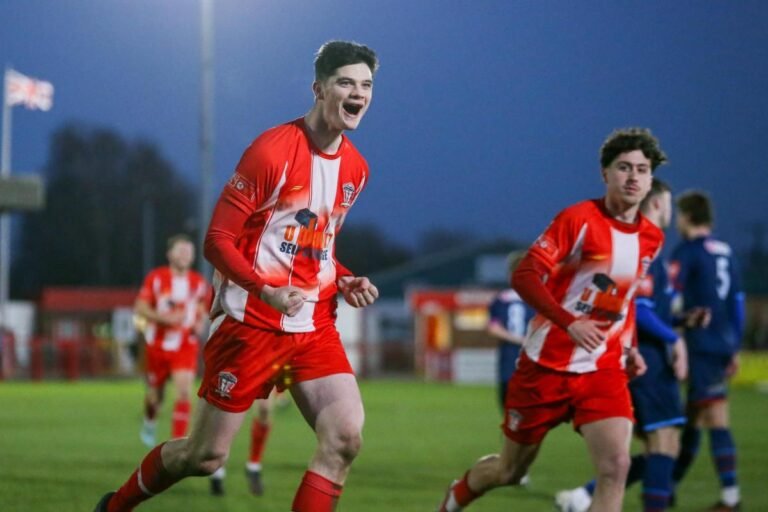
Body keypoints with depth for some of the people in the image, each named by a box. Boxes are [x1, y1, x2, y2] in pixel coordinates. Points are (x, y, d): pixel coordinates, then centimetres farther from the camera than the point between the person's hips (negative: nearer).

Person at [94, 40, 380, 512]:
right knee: (206, 456, 2)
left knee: (346, 437, -15)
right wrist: (268, 292, -27)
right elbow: (218, 241, -13)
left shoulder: (356, 168, 9)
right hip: (251, 322, -6)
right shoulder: (273, 151, -13)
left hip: (314, 326, 6)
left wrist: (345, 281, 4)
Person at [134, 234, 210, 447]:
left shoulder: (199, 283, 1)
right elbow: (139, 308, -8)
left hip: (185, 347, 1)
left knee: (184, 393, -16)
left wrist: (200, 323, -6)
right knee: (155, 394, 12)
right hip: (158, 345, 0)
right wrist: (164, 318, -23)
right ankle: (149, 423, 46)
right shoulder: (155, 278, -6)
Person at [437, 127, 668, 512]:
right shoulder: (579, 219, -13)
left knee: (615, 466, -19)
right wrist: (569, 323, -31)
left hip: (604, 370, 4)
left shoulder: (651, 238, 6)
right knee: (509, 472, 12)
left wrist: (629, 347, 9)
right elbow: (524, 277, -20)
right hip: (547, 364, -4)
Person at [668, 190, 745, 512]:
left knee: (715, 418, -7)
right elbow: (737, 302, 16)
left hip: (701, 346, -7)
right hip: (724, 346, 7)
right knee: (692, 417, 12)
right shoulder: (726, 252, 13)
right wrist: (735, 349, 20)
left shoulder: (687, 252, -8)